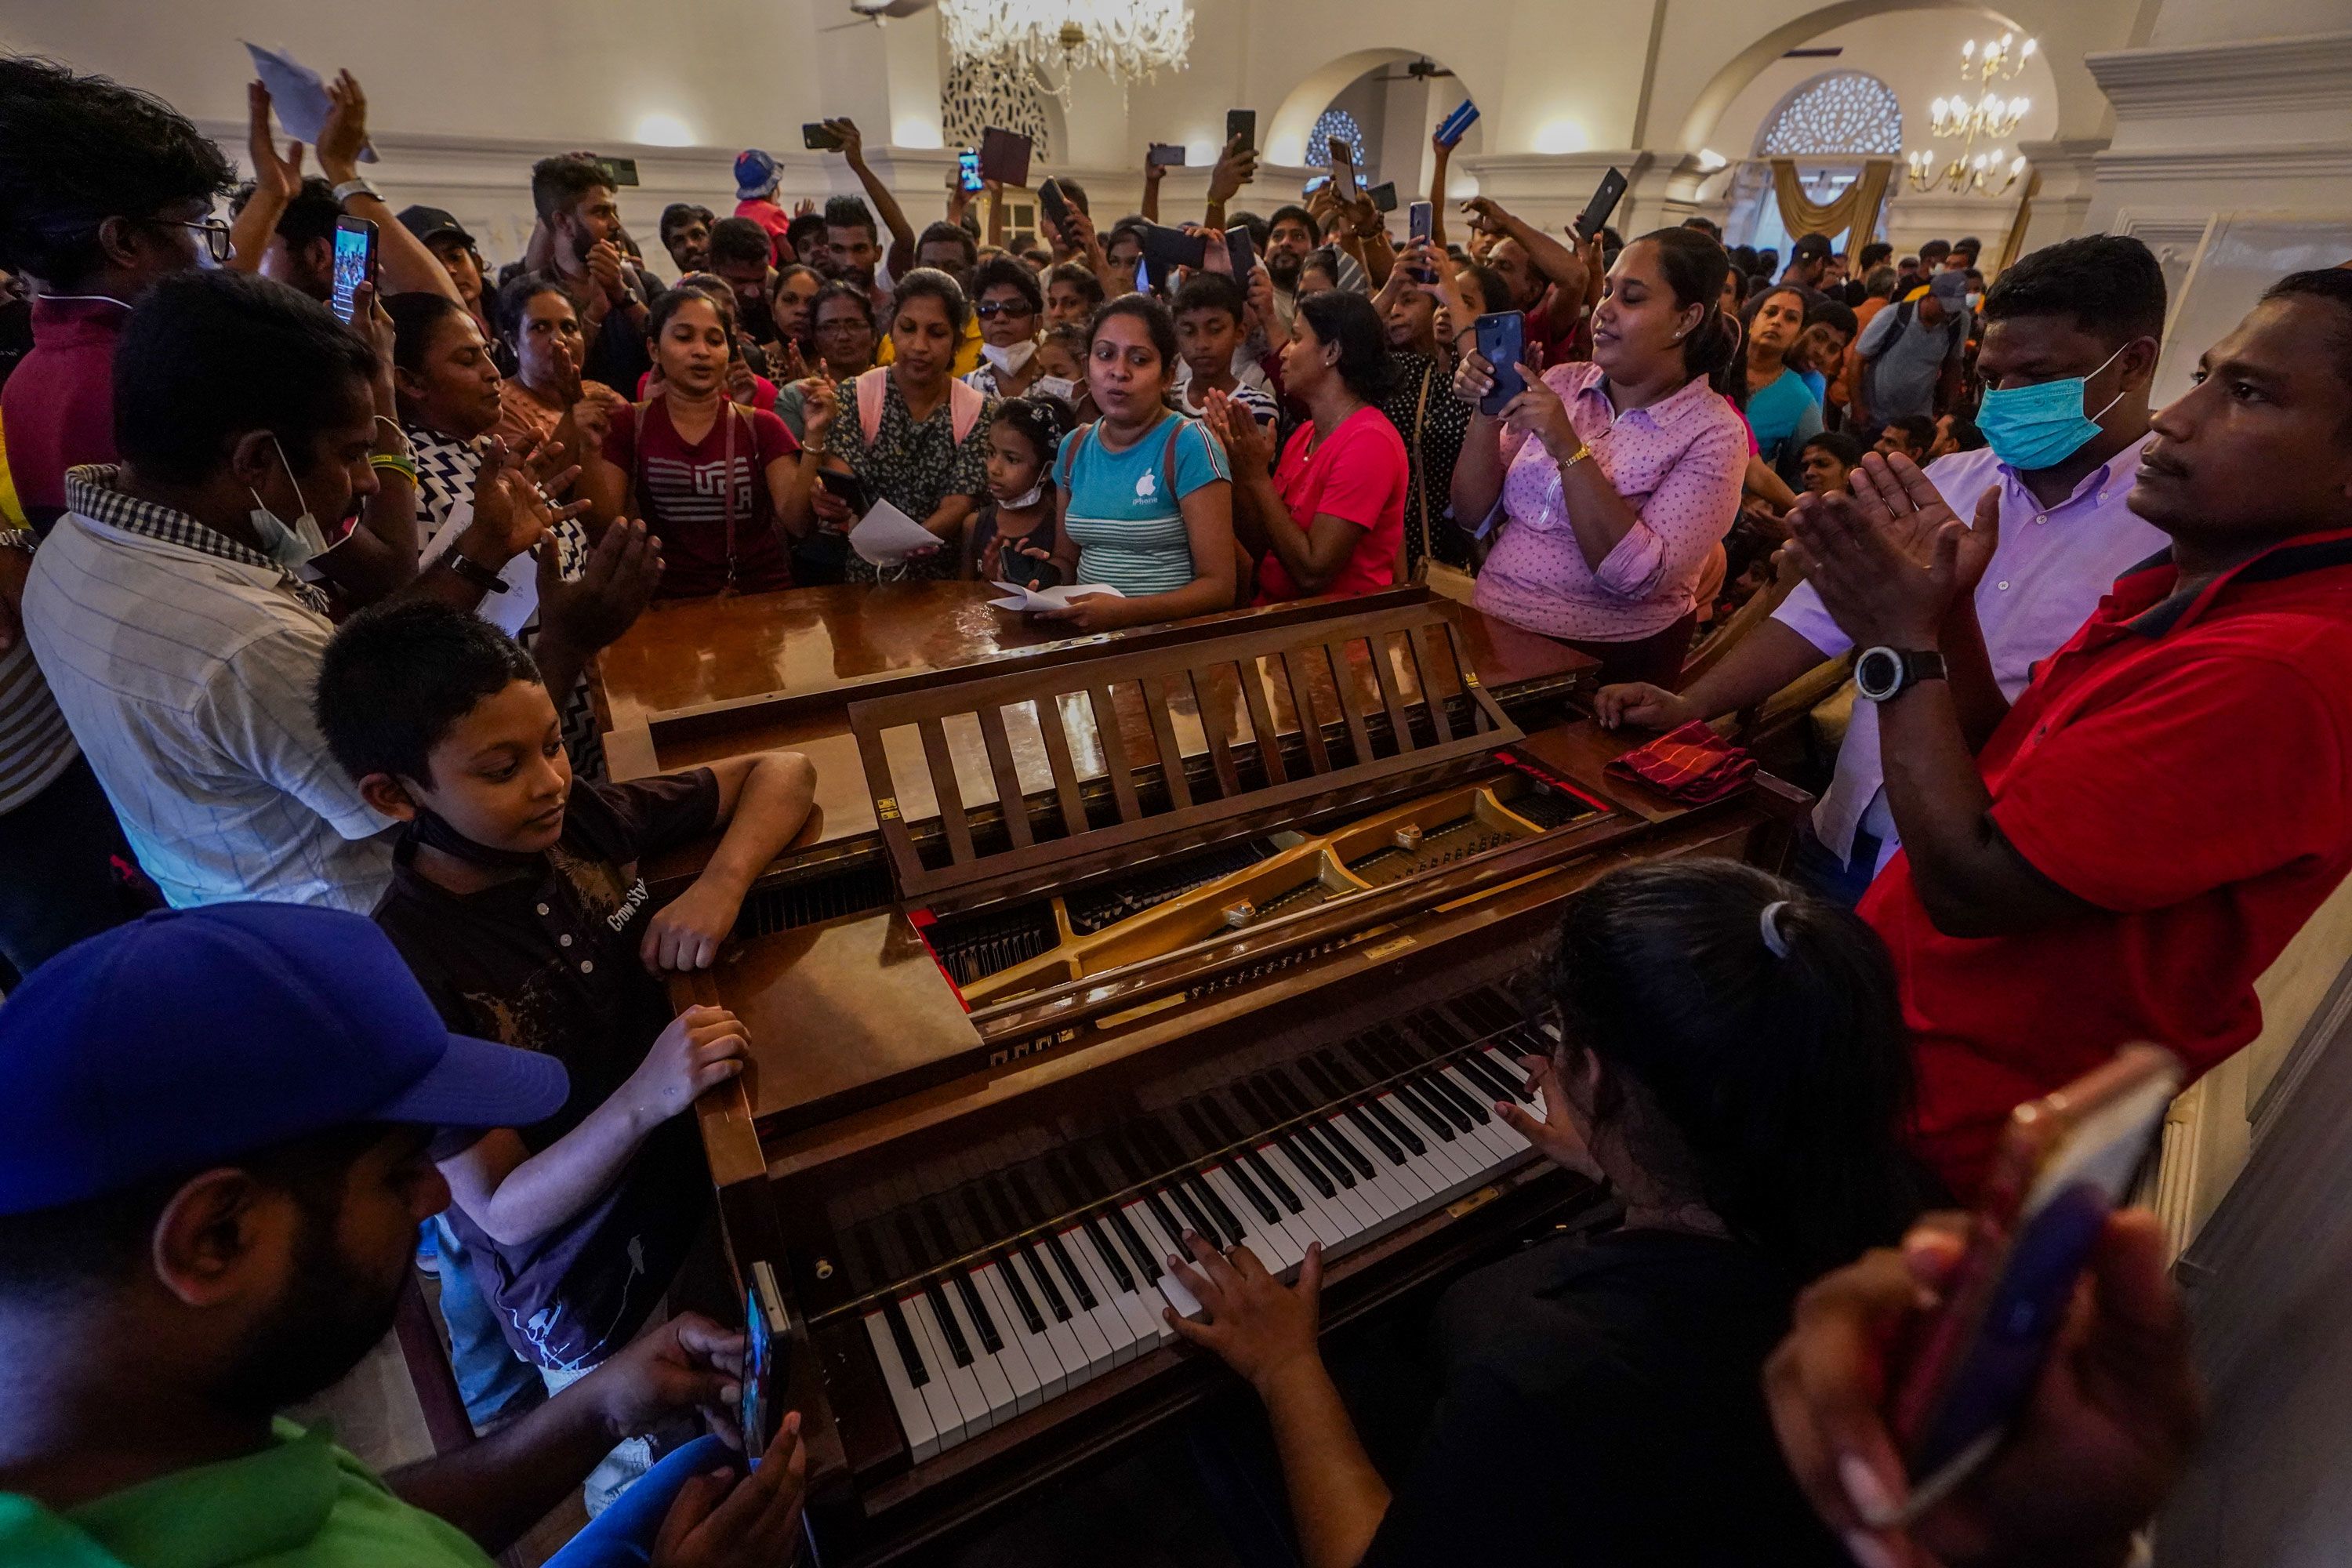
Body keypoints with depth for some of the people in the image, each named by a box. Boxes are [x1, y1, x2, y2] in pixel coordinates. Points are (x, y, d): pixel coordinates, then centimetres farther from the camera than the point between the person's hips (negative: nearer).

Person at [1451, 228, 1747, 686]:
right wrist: (1485, 415, -10)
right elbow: (1472, 511, 5)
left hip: (1609, 663, -3)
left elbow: (1638, 575, -18)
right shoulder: (1562, 383, 6)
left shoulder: (1713, 435, -5)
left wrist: (1568, 449, -21)